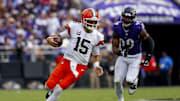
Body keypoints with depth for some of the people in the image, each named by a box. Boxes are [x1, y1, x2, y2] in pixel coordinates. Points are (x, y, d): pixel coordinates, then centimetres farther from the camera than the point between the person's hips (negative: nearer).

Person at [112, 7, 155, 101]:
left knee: (130, 80, -18)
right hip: (122, 57, 3)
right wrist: (118, 51, -27)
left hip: (135, 58, -3)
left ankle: (134, 81, 21)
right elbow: (115, 45, -5)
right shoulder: (117, 28, -10)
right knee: (117, 81, -4)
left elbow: (149, 42, -9)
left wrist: (148, 57, -11)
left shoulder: (138, 28, -21)